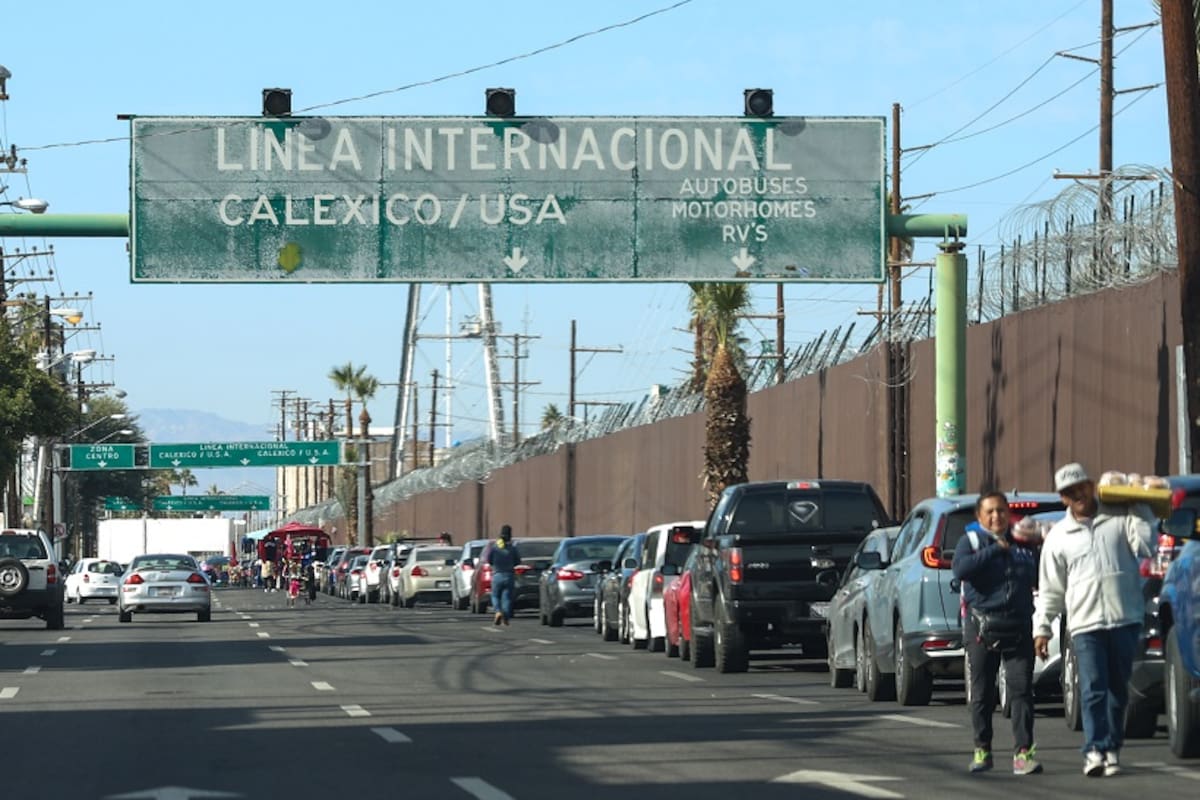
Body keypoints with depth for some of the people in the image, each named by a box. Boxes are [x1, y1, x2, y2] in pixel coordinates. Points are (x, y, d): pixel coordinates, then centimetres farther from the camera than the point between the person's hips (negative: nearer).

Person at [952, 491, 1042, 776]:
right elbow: (960, 568, -16)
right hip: (982, 628, -2)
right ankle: (982, 750, 17)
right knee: (982, 693, 5)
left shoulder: (1024, 544, 15)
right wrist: (996, 549, -15)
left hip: (1018, 629, 2)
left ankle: (1023, 753, -10)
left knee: (1022, 690, -8)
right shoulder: (971, 541, 4)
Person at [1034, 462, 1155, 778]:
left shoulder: (1119, 518, 8)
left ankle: (1112, 748, 16)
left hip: (1125, 618, 1)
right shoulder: (1058, 536, 10)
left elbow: (1144, 544, -6)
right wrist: (1042, 628, 5)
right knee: (1093, 689, -12)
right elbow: (1050, 589, 11)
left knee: (1118, 687, 7)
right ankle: (1095, 750, -18)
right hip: (1085, 622, -1)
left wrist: (1138, 509, -2)